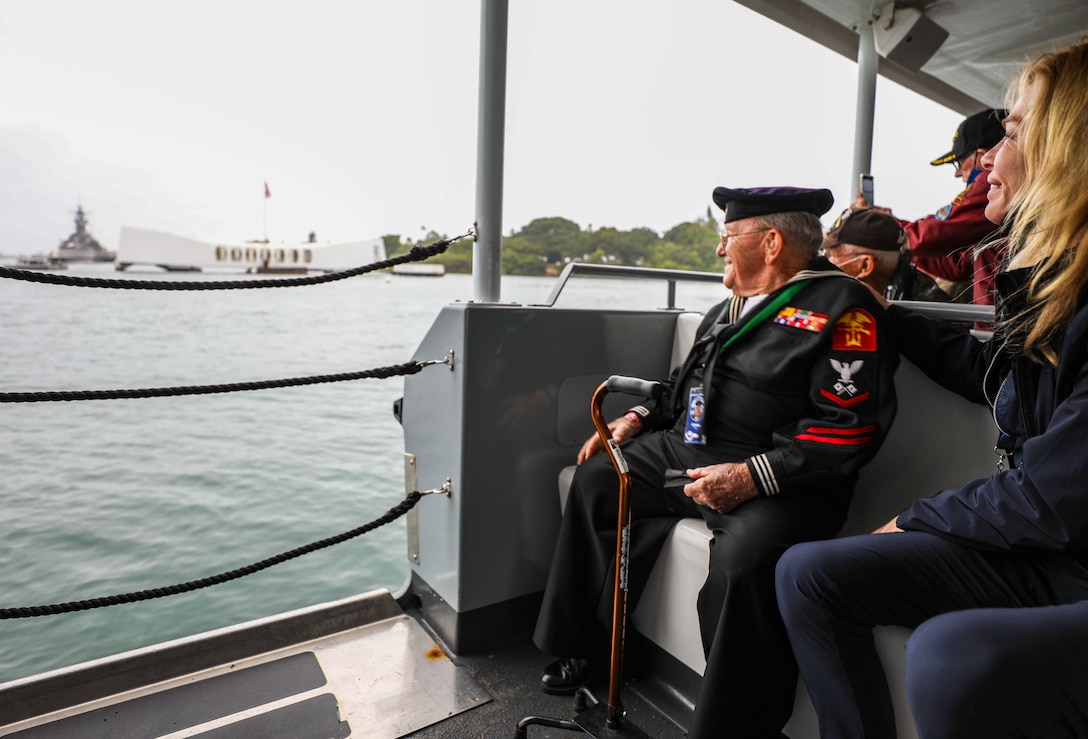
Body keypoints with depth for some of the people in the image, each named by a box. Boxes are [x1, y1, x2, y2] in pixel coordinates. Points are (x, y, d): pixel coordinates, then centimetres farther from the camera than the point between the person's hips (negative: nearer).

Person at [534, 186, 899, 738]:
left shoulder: (841, 307, -9)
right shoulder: (732, 306, 17)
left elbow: (852, 426, -18)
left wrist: (752, 476, -26)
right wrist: (637, 418, 14)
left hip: (778, 480, -8)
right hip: (682, 452, 9)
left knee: (745, 557, -35)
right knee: (595, 480, 4)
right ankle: (579, 646, 16)